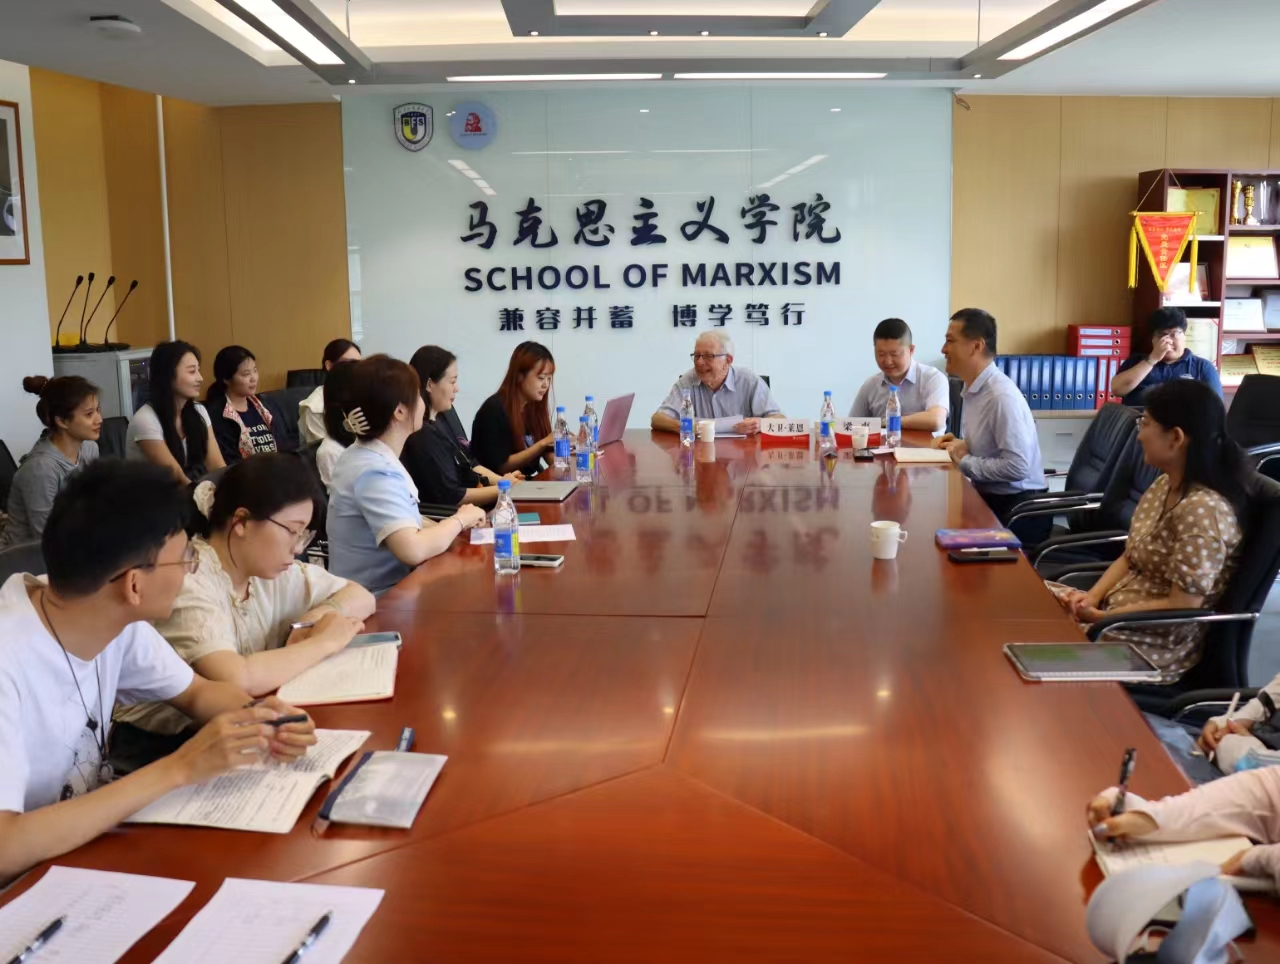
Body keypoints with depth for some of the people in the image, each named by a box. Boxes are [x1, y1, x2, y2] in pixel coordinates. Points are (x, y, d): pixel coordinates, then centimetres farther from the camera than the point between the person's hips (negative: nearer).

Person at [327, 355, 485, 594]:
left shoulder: (367, 456, 6)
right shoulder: (375, 472, -22)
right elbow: (413, 550, -33)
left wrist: (449, 527, -1)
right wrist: (460, 520, -16)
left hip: (390, 585, 8)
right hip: (378, 599, -8)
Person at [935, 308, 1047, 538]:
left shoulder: (1002, 396, -20)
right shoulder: (974, 389, 7)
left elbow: (1016, 467, -25)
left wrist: (964, 461, -16)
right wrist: (961, 446, -1)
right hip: (990, 497, 8)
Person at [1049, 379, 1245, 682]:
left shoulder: (1201, 510, -25)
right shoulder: (1165, 484, 3)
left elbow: (1181, 607, -25)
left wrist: (1099, 617, -19)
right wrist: (1091, 599, -7)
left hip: (1161, 644, -8)